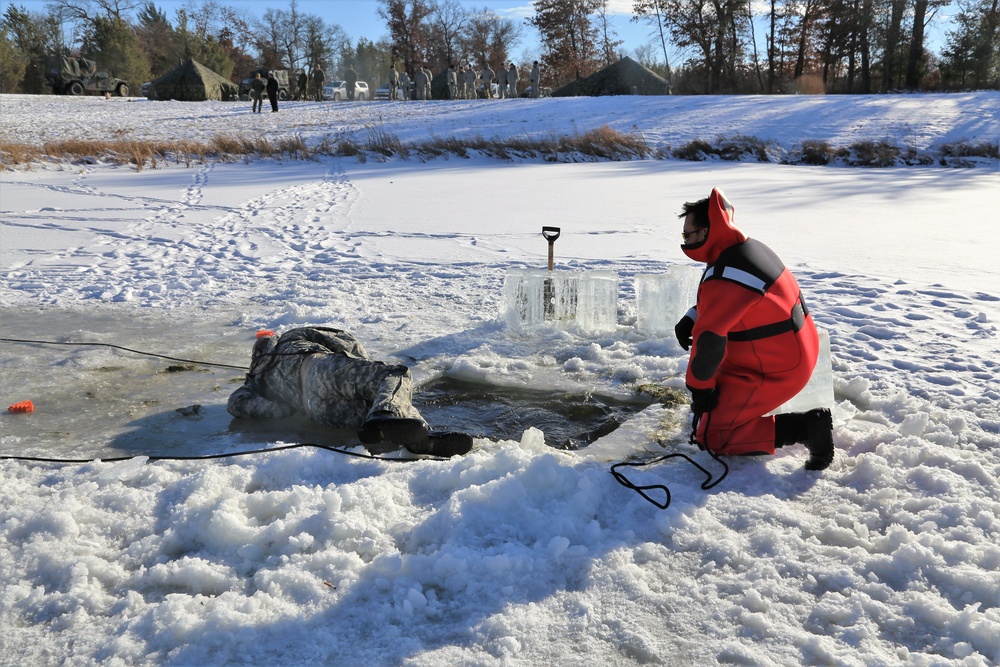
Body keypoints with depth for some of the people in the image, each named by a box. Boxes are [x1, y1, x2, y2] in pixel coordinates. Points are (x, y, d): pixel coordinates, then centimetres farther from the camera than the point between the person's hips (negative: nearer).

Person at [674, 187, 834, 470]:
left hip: (776, 371, -10)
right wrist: (691, 318, 5)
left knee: (711, 437, -4)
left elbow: (710, 339, -26)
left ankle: (807, 427, -8)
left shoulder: (726, 277, -28)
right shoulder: (749, 247, 3)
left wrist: (698, 386, -11)